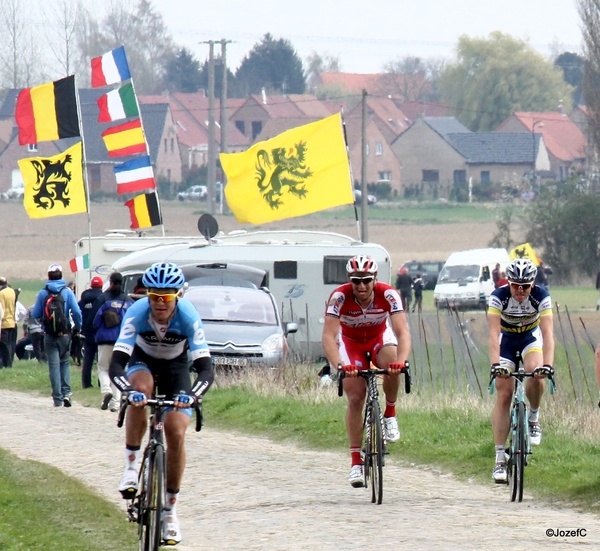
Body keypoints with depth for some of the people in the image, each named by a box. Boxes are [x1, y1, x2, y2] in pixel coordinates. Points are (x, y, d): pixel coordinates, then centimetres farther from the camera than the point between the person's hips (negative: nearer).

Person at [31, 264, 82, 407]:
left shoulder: (43, 293, -3)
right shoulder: (67, 292, -4)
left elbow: (35, 314, -1)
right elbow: (76, 312, -10)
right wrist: (77, 327, 5)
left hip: (50, 335, -1)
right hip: (65, 334, 1)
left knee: (54, 365, 3)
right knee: (64, 363, 16)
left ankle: (57, 398, -1)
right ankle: (66, 392, 1)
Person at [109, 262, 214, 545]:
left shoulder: (189, 317, -32)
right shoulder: (137, 312, -32)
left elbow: (205, 368, -36)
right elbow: (116, 364, -38)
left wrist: (191, 395, -56)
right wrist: (129, 391, -58)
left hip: (176, 365, 0)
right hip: (143, 361, 0)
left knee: (176, 434, -13)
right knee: (140, 390, -36)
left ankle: (170, 509, 2)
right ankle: (132, 466, -21)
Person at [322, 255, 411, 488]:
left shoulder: (388, 294, -29)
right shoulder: (340, 297, -31)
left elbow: (402, 331, -37)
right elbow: (329, 336, -38)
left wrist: (401, 361, -55)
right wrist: (339, 365, -55)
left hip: (381, 338, 0)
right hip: (351, 342, 0)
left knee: (392, 367, -34)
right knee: (355, 399, -12)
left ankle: (390, 413, -8)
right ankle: (356, 461, -4)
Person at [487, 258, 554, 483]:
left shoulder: (541, 296, -26)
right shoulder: (498, 296, -28)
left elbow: (548, 332, -33)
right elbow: (493, 333, -36)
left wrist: (548, 364, -45)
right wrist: (495, 363, -49)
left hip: (531, 338, 0)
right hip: (506, 339, 0)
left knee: (535, 373, -32)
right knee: (503, 395, -11)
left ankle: (534, 418, -2)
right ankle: (500, 458, -10)